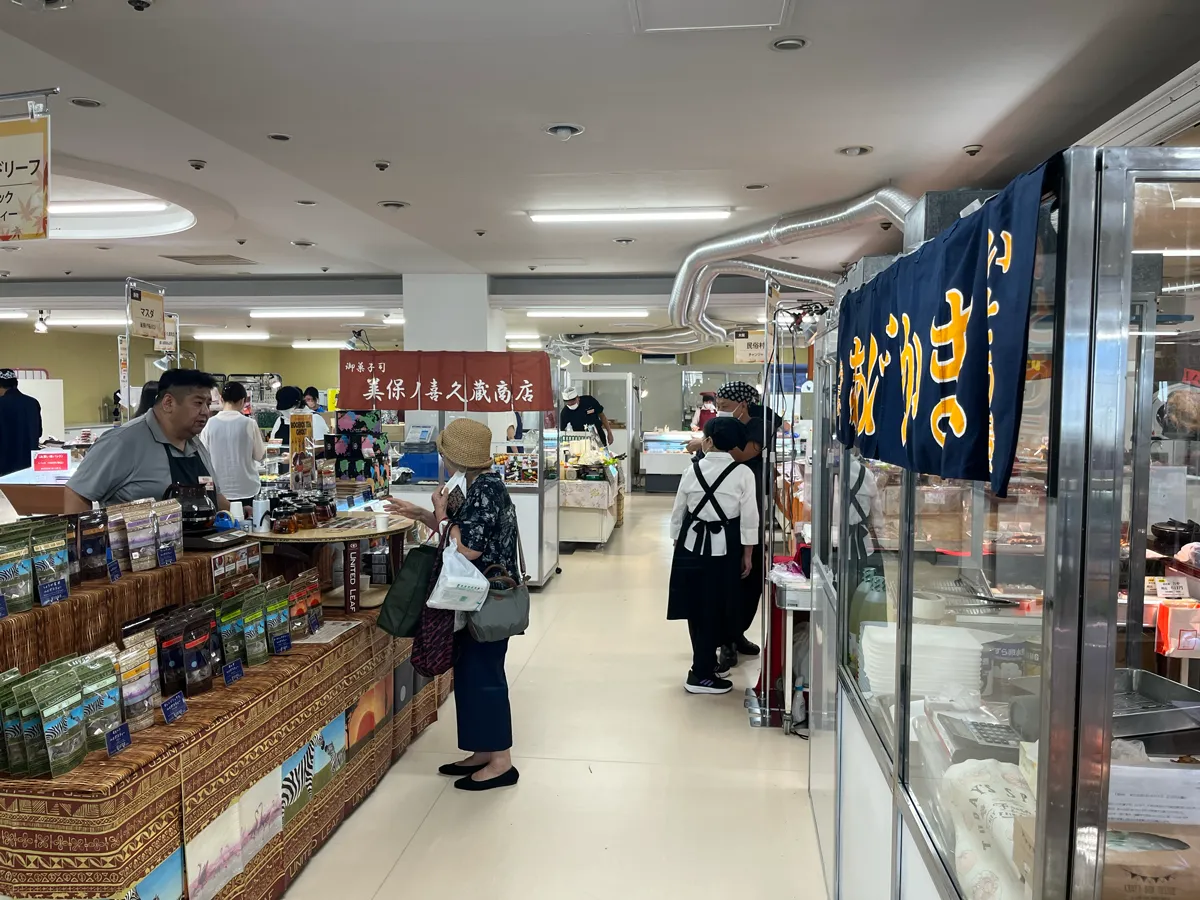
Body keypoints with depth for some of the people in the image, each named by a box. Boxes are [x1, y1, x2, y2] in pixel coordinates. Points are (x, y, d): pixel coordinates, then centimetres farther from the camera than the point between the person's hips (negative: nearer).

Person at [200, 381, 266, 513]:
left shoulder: (210, 424, -5)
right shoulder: (249, 424, -10)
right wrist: (260, 439, 17)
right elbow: (260, 455, 1)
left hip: (218, 489, 1)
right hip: (245, 488, -1)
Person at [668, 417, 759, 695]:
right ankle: (701, 675, 7)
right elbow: (749, 518, -7)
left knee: (696, 607, 13)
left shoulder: (693, 470, 0)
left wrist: (677, 542, 19)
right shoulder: (743, 474, -8)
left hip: (692, 544, 3)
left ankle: (705, 661, 28)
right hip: (723, 548, -3)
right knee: (713, 609, 4)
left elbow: (678, 512, 6)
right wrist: (747, 554, 1)